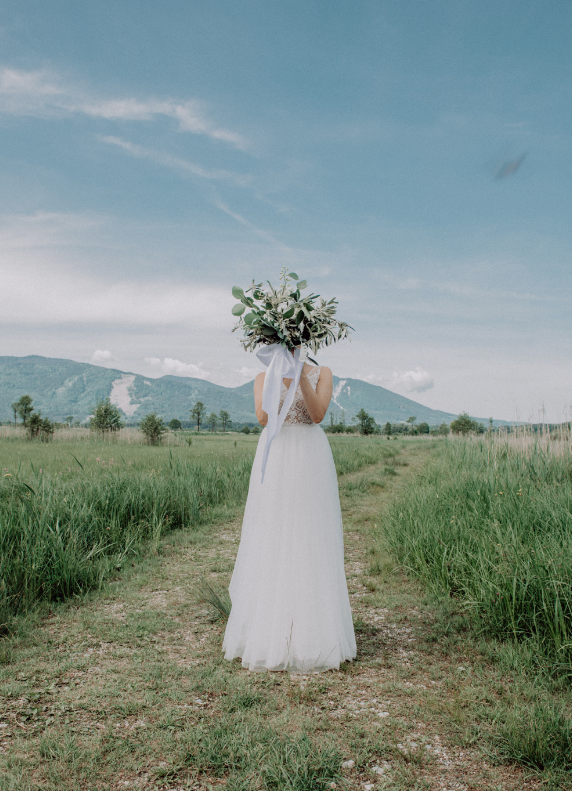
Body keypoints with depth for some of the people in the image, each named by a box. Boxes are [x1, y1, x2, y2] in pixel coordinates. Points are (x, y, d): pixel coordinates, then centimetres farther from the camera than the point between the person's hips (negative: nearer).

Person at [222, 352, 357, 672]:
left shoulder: (322, 373, 6)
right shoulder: (263, 379, 10)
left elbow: (318, 414, -8)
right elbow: (264, 418, -7)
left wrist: (302, 376, -16)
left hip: (311, 463, -1)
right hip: (275, 462, 1)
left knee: (311, 542, 0)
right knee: (270, 543, 2)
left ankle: (313, 633, 10)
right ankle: (269, 630, 13)